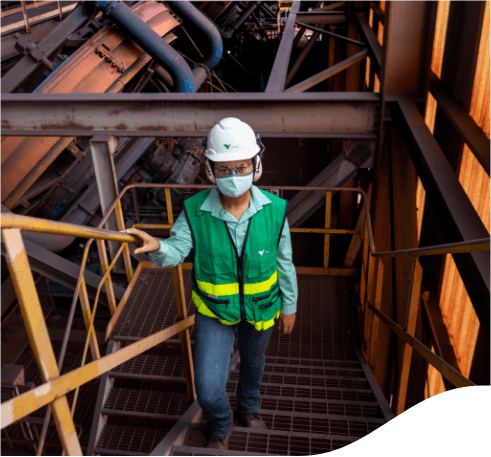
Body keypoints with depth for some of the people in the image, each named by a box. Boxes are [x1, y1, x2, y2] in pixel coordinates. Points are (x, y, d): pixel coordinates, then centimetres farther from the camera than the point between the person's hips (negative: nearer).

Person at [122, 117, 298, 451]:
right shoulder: (196, 211, -19)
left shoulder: (274, 210, -17)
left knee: (253, 362, 28)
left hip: (261, 308, 2)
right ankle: (221, 428, 32)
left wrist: (289, 307, 2)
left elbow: (285, 263, -7)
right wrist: (157, 248, -47)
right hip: (215, 311, -1)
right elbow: (177, 250, -23)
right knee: (208, 390, -5)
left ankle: (248, 408, 62)